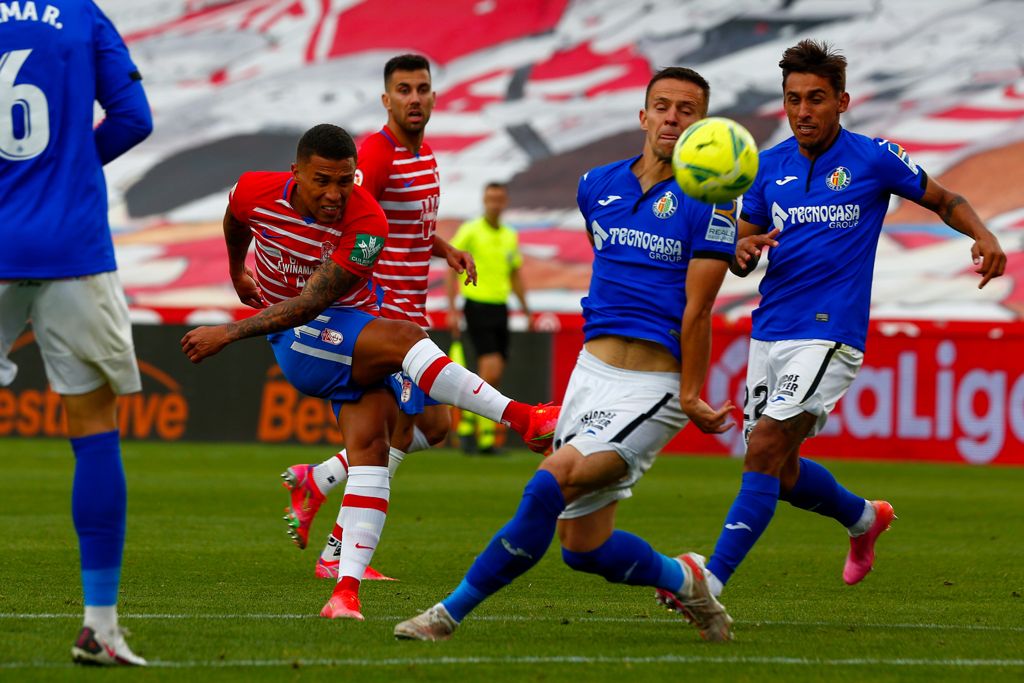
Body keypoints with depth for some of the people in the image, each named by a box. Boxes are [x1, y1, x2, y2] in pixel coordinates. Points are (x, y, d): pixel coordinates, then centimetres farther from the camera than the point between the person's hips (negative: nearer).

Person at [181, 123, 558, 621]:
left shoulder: (366, 223, -22)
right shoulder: (254, 193, -13)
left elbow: (311, 302, -23)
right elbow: (236, 224, 15)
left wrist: (230, 334, -23)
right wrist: (236, 272, 34)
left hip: (356, 344, 1)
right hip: (297, 343, -1)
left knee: (370, 444, -20)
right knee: (404, 338, -28)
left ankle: (347, 588, -26)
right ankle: (525, 421, -32)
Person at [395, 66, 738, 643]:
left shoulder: (710, 204, -7)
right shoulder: (598, 185, 10)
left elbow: (696, 311, -10)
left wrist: (690, 398, -13)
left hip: (655, 386, -7)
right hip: (592, 372, 7)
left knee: (552, 483, -22)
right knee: (583, 548, 4)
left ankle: (451, 614, -13)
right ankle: (684, 578, 31)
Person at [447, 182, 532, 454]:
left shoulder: (510, 237, 12)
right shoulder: (470, 232, -5)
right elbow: (452, 271, -5)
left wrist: (526, 310, 18)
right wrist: (452, 310, -11)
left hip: (500, 307, 6)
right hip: (477, 306, -6)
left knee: (492, 377, 5)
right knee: (491, 370, -17)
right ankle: (468, 423, -6)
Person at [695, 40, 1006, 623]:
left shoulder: (874, 159, -4)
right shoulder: (770, 166, 7)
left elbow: (944, 200, 8)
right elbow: (741, 253, 15)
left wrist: (984, 236, -12)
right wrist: (746, 251, -11)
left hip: (830, 335, -6)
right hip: (770, 333, 6)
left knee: (764, 448, -20)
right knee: (780, 473, 11)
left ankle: (712, 582, -22)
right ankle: (864, 518, 42)